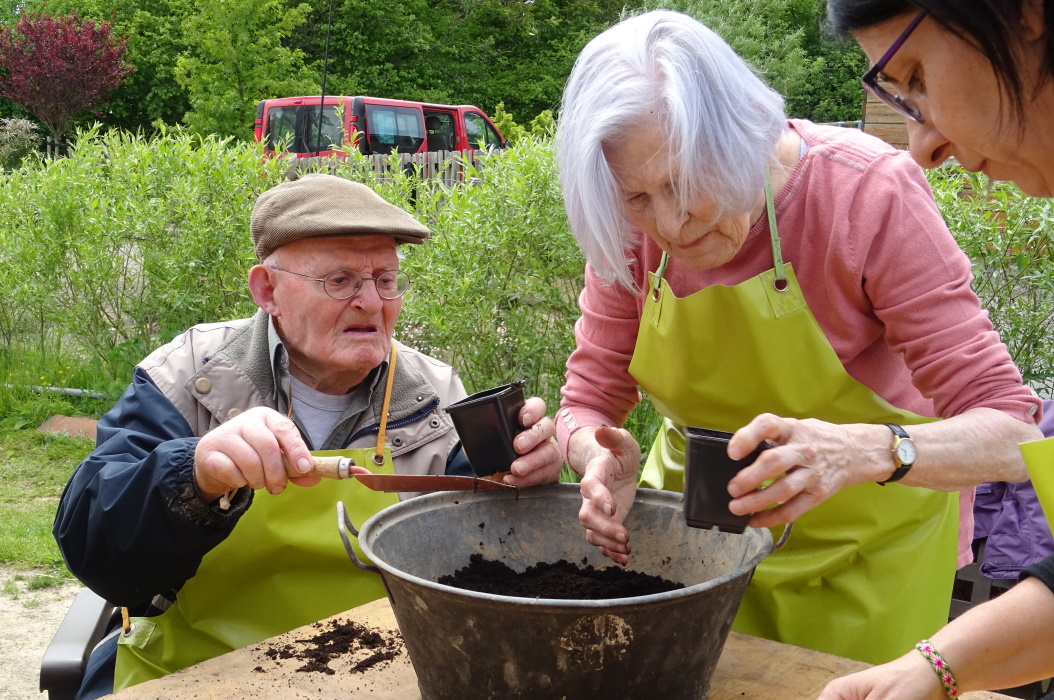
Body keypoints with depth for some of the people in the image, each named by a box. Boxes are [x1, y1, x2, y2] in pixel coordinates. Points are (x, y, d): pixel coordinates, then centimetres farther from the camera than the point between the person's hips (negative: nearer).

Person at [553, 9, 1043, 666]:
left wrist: (863, 450, -49)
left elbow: (1011, 430, -29)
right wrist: (603, 459, -34)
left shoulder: (871, 193, -28)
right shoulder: (630, 223, -17)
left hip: (866, 547, -2)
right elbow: (589, 402, -10)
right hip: (699, 527, 3)